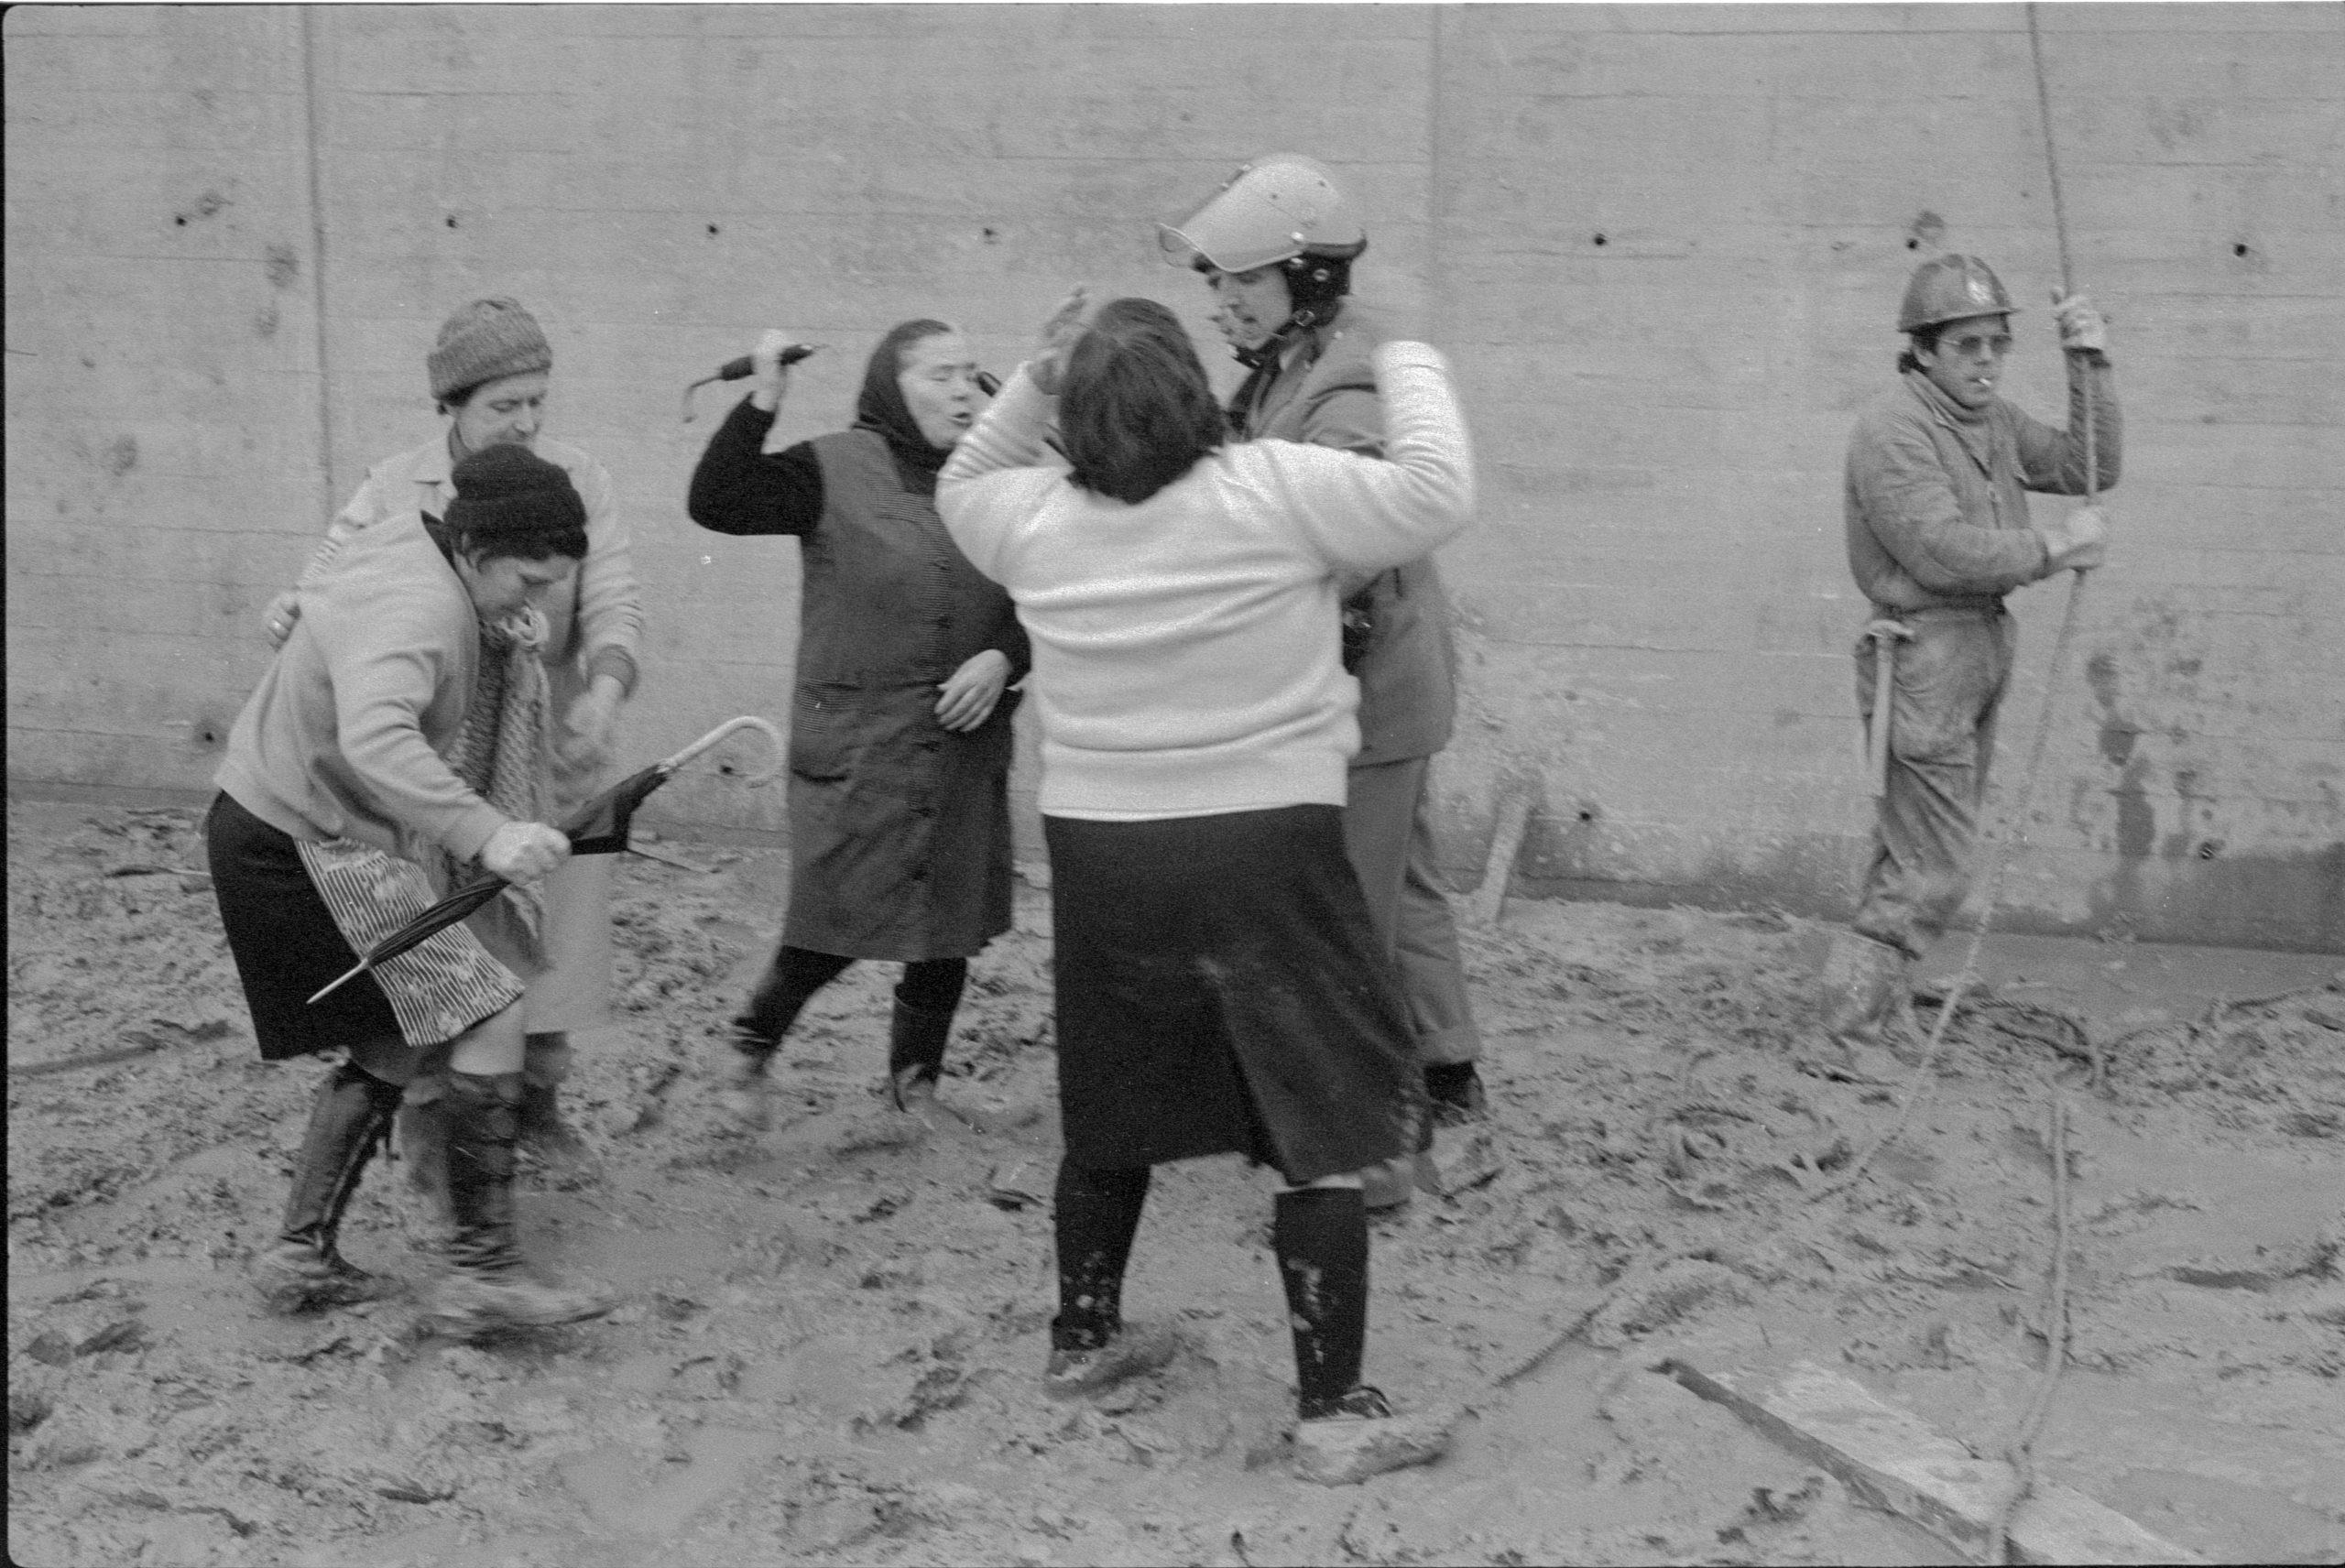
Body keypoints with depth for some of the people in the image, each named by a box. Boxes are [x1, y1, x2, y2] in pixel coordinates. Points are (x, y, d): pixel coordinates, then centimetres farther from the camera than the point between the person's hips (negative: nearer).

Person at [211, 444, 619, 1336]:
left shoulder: (423, 560, 5)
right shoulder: (416, 609, -27)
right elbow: (375, 740, -44)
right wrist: (485, 834, -52)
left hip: (306, 839, 11)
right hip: (302, 850, -11)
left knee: (388, 1051, 17)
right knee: (486, 1018, -14)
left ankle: (302, 1255, 22)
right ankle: (482, 1271, -13)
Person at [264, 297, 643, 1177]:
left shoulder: (580, 486, -3)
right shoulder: (394, 491, -3)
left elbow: (613, 607, -11)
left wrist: (604, 694, -31)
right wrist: (294, 613, -28)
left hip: (549, 753, 1)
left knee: (549, 938, 11)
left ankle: (535, 1097, 33)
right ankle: (428, 1120, 23)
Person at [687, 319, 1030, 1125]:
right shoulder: (837, 470, -5)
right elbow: (716, 502, -15)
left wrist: (1002, 658, -9)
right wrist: (762, 401, -23)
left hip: (964, 749, 4)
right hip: (854, 748, -4)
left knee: (952, 923, 9)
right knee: (839, 921, -4)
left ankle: (917, 1077, 30)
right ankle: (753, 1045, 23)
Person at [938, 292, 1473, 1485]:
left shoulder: (1037, 522, -1)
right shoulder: (1276, 491, -14)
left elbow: (962, 484, 21)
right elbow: (1437, 494, -11)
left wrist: (1034, 381, 12)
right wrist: (1405, 365, 3)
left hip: (1097, 848, 5)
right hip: (1266, 846, -4)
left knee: (1112, 1113, 22)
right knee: (1318, 1134, 2)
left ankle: (1082, 1338, 36)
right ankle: (1333, 1411, 3)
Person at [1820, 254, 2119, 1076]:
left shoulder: (1992, 420, 12)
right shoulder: (1894, 430, -16)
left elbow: (2088, 469, 13)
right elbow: (1942, 550, -24)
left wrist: (2090, 361, 4)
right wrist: (2056, 546, -16)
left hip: (1983, 649, 9)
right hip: (1926, 658, -9)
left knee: (1910, 852, 17)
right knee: (1932, 871, -8)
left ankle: (1874, 994, 28)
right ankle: (1848, 1044, -1)